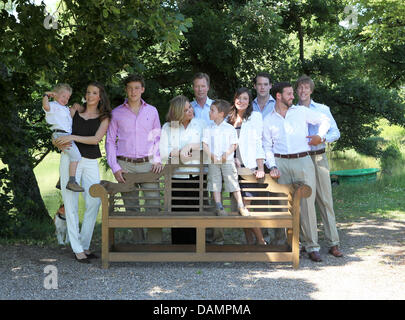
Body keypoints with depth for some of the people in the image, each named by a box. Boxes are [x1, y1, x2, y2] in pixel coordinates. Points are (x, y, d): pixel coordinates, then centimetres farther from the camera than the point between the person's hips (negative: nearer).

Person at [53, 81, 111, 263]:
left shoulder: (104, 118, 8)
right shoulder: (75, 112, 10)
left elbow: (96, 139, -9)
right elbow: (58, 137, 11)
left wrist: (73, 137, -18)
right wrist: (61, 144, -12)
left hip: (91, 163, 1)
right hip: (70, 159, -1)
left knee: (94, 203, -9)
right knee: (71, 205, -4)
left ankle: (85, 245, 4)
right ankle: (77, 249, -2)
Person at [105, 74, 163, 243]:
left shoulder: (152, 111, 10)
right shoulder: (116, 113, 7)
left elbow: (158, 138, 16)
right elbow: (110, 141, 8)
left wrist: (158, 160, 1)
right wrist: (115, 168, -2)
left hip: (148, 164, 0)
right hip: (125, 165, 0)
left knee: (154, 205, -8)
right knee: (131, 208, 3)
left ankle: (155, 244, -4)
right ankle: (138, 243, 11)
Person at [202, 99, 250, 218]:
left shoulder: (230, 128, 4)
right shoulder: (208, 129, 10)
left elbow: (234, 145, 2)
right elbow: (204, 145, 4)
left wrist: (227, 154, -16)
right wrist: (211, 155, -13)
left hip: (227, 160, -2)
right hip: (213, 162, 2)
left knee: (233, 181, -4)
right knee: (215, 183, 0)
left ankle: (241, 206, -2)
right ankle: (218, 206, 3)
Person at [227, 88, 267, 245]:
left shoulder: (255, 116, 3)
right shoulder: (230, 119, 17)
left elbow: (258, 143, -3)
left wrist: (261, 168, -10)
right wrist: (233, 159, -1)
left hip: (250, 166, -5)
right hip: (234, 166, 5)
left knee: (245, 205, -13)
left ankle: (260, 241, 0)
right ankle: (249, 242, 10)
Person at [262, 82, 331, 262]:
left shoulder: (301, 112, 12)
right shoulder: (268, 120, 13)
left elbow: (324, 120, 20)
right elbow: (267, 147, 10)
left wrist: (320, 136, 4)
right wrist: (272, 166, -4)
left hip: (303, 161, -1)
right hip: (282, 163, 1)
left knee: (307, 203, -8)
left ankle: (311, 246, -5)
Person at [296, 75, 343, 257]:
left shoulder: (322, 109, 11)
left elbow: (336, 132, 5)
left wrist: (321, 138, -13)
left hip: (318, 158, -1)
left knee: (325, 199, -6)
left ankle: (333, 243, -7)